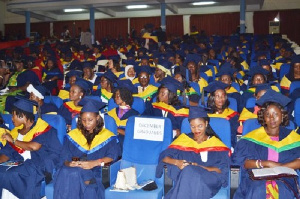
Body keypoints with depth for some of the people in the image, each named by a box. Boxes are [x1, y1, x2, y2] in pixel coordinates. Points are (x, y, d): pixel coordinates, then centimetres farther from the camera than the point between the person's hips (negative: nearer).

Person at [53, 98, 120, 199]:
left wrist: (94, 163, -22)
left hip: (96, 172, -3)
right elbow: (64, 158, 11)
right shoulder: (73, 135, 20)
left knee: (74, 174, -34)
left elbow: (112, 156, -5)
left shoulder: (107, 136, 11)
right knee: (64, 173, -32)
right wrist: (69, 163, -13)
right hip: (73, 169, 3)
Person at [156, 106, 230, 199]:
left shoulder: (216, 143, 13)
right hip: (184, 177, 1)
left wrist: (199, 167, -15)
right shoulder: (183, 139, 17)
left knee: (189, 172, -35)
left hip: (208, 180, -1)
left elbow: (221, 169, 1)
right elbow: (164, 157, 10)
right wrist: (176, 162, -13)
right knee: (188, 170, -36)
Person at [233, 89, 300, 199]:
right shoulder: (252, 137, 8)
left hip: (284, 180, 1)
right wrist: (266, 163, -13)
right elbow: (242, 161, -2)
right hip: (256, 179, -1)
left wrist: (280, 167, -17)